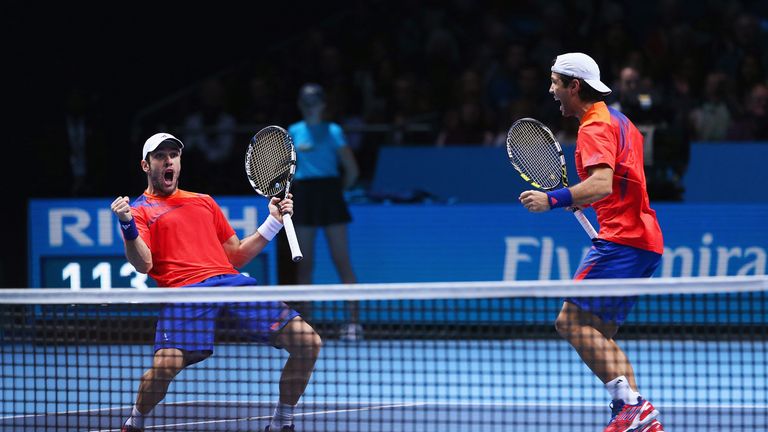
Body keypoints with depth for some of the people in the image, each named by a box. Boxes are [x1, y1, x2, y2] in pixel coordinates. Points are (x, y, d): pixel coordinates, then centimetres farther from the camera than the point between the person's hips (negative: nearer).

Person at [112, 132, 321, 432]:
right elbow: (144, 265, -2)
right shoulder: (140, 211, 14)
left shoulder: (204, 202, 30)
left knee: (307, 342, -9)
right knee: (165, 365, -31)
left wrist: (274, 222, 24)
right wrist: (128, 228, -19)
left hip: (233, 282, 5)